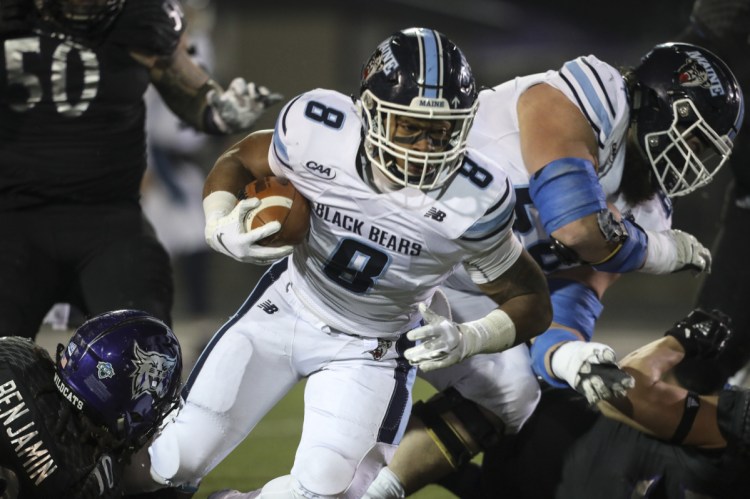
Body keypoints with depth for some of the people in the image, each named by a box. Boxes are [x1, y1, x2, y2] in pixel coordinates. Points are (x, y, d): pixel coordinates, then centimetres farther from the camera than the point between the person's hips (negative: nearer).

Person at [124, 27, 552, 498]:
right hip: (288, 306, 1)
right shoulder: (317, 131, -24)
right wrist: (221, 227, -20)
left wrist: (466, 340, -29)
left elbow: (531, 301, -11)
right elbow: (238, 161, -1)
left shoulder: (476, 199, -27)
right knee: (177, 459, -2)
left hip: (371, 350, -1)